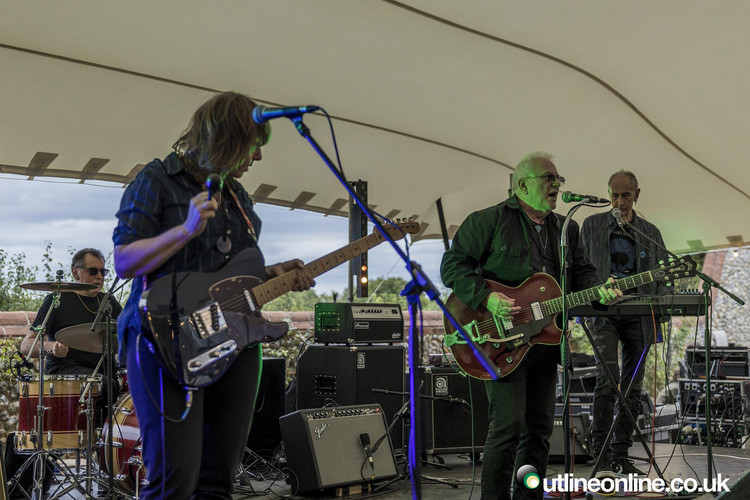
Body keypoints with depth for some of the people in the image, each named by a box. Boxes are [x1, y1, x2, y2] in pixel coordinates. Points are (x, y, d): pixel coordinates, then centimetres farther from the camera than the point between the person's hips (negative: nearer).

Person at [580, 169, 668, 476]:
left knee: (632, 386, 4)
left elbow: (661, 276, 13)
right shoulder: (592, 225, 8)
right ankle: (601, 454, -12)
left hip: (638, 315, 3)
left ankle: (621, 454, 13)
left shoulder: (651, 232, 15)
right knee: (607, 379, -17)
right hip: (603, 312, -3)